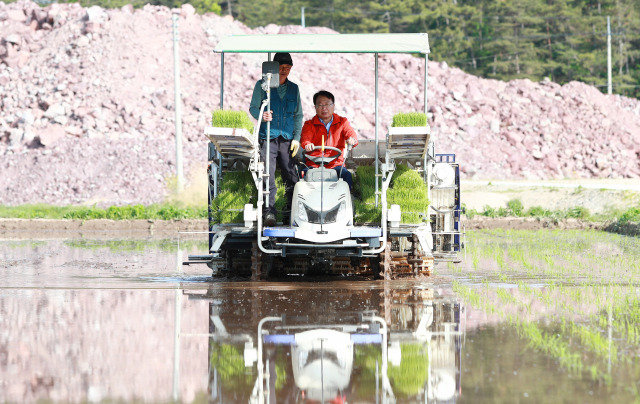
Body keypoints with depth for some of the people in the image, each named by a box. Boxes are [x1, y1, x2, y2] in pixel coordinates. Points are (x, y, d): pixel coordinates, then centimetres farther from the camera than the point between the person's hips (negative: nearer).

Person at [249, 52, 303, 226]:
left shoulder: (293, 88, 15)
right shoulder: (262, 85, 6)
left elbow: (298, 115, 17)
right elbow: (253, 107, 5)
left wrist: (296, 138, 6)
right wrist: (261, 115, -19)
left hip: (287, 139, 3)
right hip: (268, 138, -3)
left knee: (291, 178, -2)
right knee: (268, 176, -12)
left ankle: (291, 212, 6)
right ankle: (269, 212, -11)